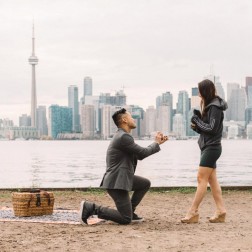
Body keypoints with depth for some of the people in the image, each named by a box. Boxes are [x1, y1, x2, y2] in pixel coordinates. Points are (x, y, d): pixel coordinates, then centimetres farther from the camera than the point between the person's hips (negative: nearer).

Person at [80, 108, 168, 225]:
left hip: (122, 177, 10)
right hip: (116, 182, -10)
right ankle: (92, 208, -7)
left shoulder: (123, 136, 15)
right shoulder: (124, 137, -18)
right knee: (126, 219, -8)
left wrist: (157, 142, 15)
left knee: (145, 184, 21)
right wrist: (156, 143, 5)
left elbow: (139, 155, 19)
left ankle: (129, 211, 20)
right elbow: (143, 153, -12)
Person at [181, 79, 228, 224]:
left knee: (202, 179, -9)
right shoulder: (209, 106, 15)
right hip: (208, 147, 10)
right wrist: (196, 126, -1)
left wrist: (197, 120, -9)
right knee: (212, 180, 7)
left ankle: (193, 212, -7)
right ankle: (221, 211, 8)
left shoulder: (215, 107, -13)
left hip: (212, 147, -10)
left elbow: (212, 129, -17)